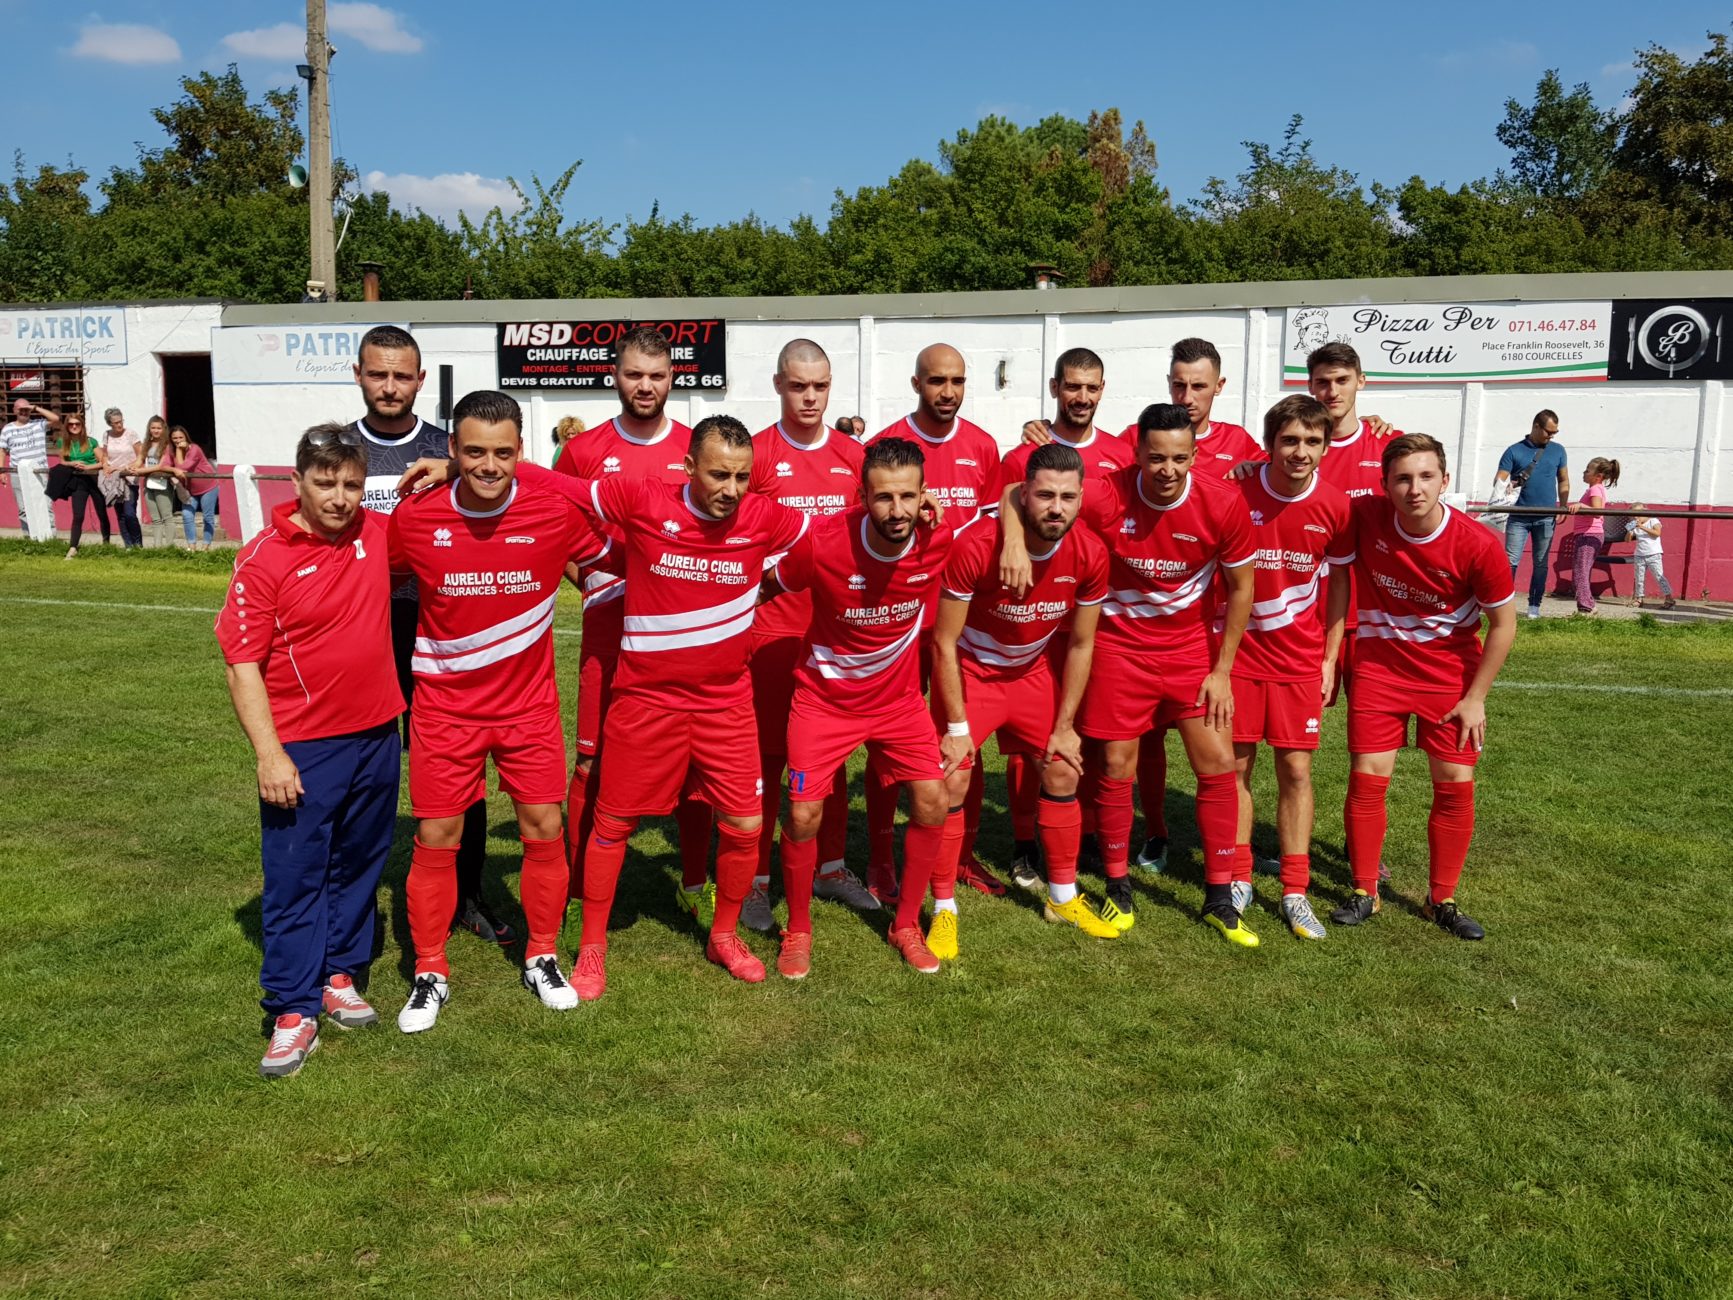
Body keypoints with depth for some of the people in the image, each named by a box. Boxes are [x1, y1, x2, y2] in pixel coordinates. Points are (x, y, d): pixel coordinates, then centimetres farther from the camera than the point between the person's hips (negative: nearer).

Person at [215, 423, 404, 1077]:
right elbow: (243, 664, -11)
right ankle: (293, 1012, 12)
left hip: (376, 736, 5)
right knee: (294, 876, 3)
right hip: (303, 751, -5)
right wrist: (269, 754, -16)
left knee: (358, 864, 16)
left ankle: (339, 976, 32)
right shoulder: (264, 559, -12)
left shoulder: (379, 534, 1)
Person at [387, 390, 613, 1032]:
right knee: (436, 836, 5)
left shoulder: (556, 512, -14)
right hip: (445, 703, 0)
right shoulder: (415, 517, -12)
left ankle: (542, 958, 26)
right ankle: (430, 973, 23)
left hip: (529, 702, 0)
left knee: (544, 828, 5)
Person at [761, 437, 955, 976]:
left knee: (933, 803, -5)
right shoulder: (823, 542, -26)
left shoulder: (938, 540, -19)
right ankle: (798, 931, 17)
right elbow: (768, 587, -6)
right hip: (824, 698, -2)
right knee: (804, 815, -8)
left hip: (899, 697, 3)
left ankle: (907, 924, 18)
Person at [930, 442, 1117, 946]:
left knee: (1063, 771, 7)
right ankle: (944, 909, 5)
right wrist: (957, 727, -18)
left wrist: (1064, 726, -3)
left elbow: (1080, 645, -4)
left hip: (1035, 668, 4)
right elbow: (944, 643, -21)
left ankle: (1063, 898, 26)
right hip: (970, 670, -4)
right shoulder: (975, 545, -31)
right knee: (951, 781, -11)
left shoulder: (1090, 554, -18)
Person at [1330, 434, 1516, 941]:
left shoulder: (1478, 545, -20)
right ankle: (1364, 893, 14)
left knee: (1456, 785, 1)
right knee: (1367, 778, -1)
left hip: (1452, 674, 0)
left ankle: (1442, 899, 18)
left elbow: (1503, 623, -8)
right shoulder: (1364, 516, -18)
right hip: (1380, 665, 1)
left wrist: (1475, 698, -7)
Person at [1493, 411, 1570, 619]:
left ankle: (1534, 606, 14)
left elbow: (1563, 481, 14)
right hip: (1518, 516, -2)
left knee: (1541, 563, 7)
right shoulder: (1514, 451, 1)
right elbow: (1498, 481, -3)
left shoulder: (1558, 450, 9)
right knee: (1510, 561, -7)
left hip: (1546, 518, 2)